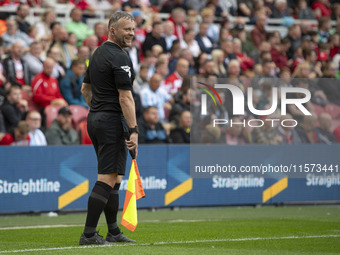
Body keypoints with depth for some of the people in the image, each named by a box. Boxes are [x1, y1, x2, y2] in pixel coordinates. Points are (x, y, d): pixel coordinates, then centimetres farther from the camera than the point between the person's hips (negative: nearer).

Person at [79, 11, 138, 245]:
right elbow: (125, 97, -19)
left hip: (95, 119, 10)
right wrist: (133, 130, -18)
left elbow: (85, 88, 24)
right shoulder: (119, 58, -15)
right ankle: (89, 234, -11)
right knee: (108, 178, -9)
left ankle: (114, 232, 18)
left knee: (114, 178, 15)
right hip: (112, 122, -10)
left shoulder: (98, 53, 15)